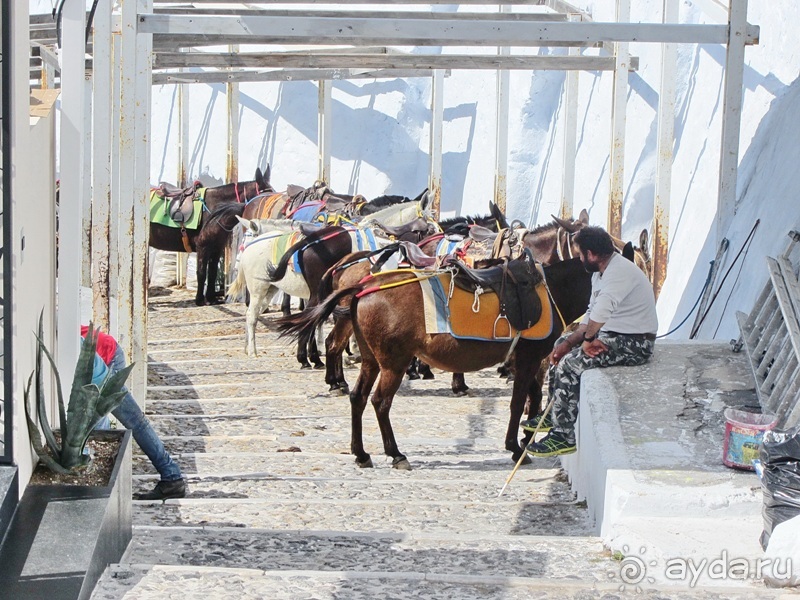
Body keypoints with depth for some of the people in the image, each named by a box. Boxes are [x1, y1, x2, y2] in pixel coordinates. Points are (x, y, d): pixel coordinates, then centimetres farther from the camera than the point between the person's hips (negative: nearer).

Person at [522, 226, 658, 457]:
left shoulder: (620, 271, -24)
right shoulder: (601, 273, 11)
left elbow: (601, 310, -41)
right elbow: (591, 315, 17)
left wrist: (588, 340, -27)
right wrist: (569, 342, 4)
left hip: (634, 344, -11)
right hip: (613, 334, 11)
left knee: (570, 364, -21)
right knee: (561, 345, 21)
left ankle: (564, 436, -13)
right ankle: (554, 416, 29)